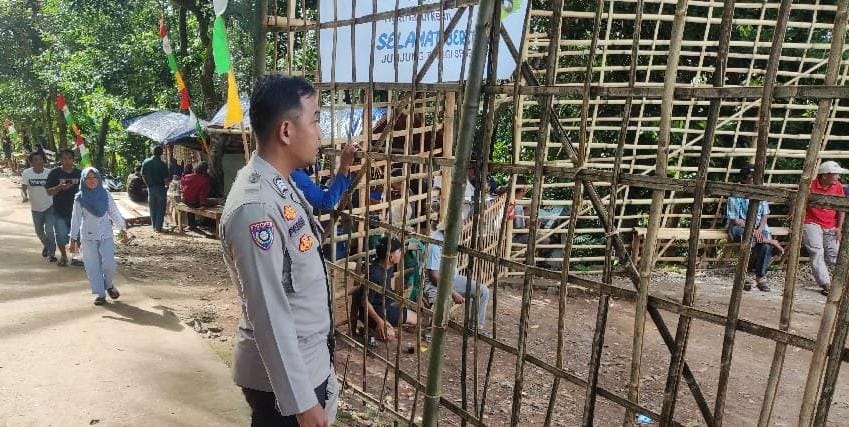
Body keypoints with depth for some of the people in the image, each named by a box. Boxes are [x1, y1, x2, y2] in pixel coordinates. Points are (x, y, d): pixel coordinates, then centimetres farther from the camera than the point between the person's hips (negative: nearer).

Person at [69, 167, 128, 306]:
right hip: (88, 237, 0)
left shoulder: (105, 195, 0)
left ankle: (108, 285, 20)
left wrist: (122, 228, 4)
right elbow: (75, 219, 1)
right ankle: (100, 294, 12)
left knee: (109, 264, -9)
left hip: (106, 235, 0)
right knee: (93, 267, 1)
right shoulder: (79, 198, -2)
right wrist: (73, 239, 0)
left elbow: (114, 213, 7)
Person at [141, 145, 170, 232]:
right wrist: (166, 185, 6)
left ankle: (154, 226, 18)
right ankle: (158, 227, 3)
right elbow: (166, 179, -15)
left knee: (152, 208, 14)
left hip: (150, 188, 4)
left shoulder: (145, 162, -1)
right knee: (161, 209, 5)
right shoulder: (162, 164, -15)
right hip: (160, 188, -4)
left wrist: (149, 184, 18)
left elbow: (143, 176, 5)